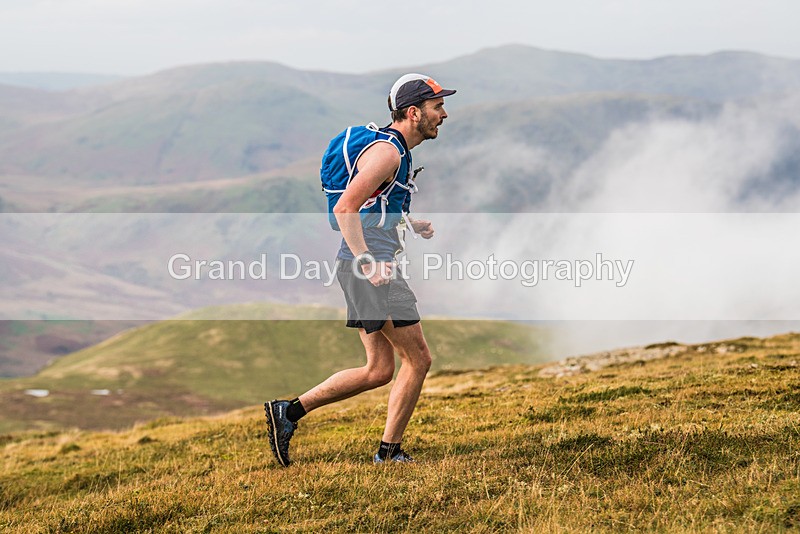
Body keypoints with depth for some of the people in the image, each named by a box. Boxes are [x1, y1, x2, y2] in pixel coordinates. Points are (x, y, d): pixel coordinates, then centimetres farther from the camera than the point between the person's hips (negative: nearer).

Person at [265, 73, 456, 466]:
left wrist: (409, 224, 18)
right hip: (368, 267, -10)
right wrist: (368, 262, -28)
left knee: (379, 370, 9)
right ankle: (389, 453, 5)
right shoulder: (386, 151, -13)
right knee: (418, 359, -4)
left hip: (370, 266, 10)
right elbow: (344, 208, -22)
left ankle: (288, 412, 9)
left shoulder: (397, 151, 19)